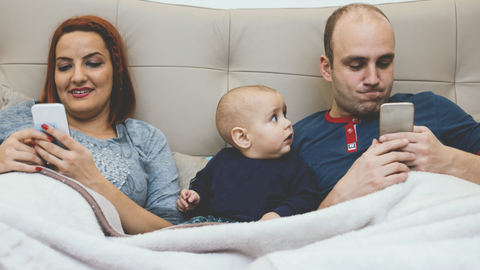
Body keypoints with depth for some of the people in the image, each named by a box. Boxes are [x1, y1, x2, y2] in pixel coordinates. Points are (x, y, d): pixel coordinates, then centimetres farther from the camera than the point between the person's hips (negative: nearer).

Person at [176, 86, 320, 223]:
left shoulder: (294, 167, 7)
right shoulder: (223, 160, 16)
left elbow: (307, 199, 3)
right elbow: (203, 183, 32)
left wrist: (280, 214, -14)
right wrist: (196, 197, 10)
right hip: (212, 220, 3)